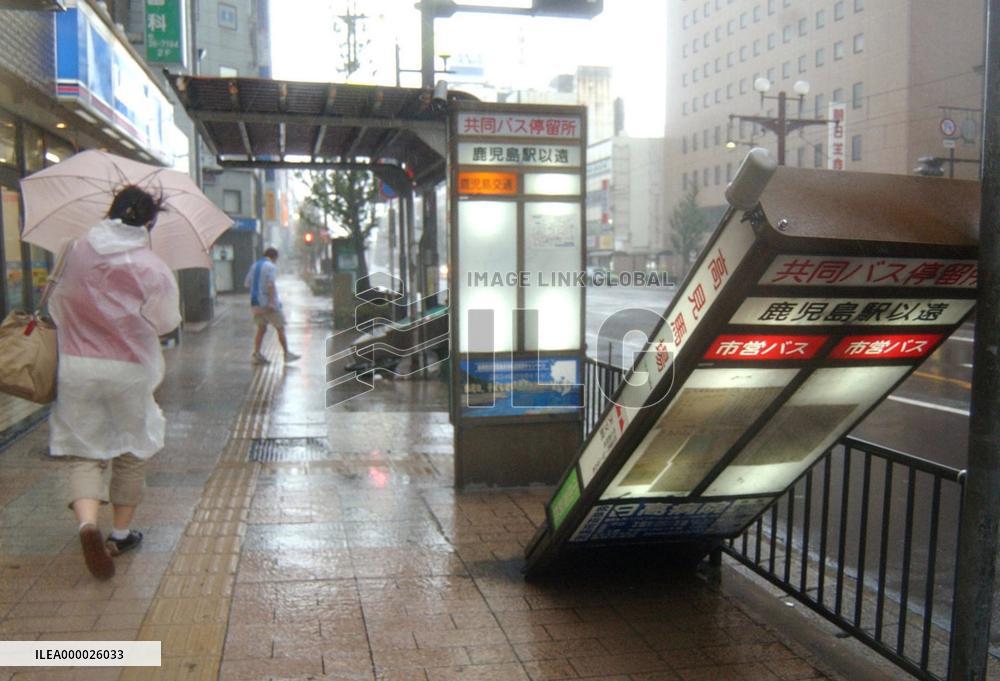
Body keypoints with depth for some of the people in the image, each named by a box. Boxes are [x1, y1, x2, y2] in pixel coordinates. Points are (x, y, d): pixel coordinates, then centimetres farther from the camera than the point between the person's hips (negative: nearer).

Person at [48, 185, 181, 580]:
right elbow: (166, 322, -4)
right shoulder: (152, 268, -10)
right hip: (129, 370, -1)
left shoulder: (79, 251, -2)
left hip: (77, 366, 2)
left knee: (84, 452, 9)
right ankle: (121, 533, 26)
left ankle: (87, 523, -16)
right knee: (131, 451, 17)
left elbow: (59, 305, 5)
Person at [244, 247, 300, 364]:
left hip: (256, 302, 7)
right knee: (280, 328, 2)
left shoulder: (254, 265, 14)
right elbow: (271, 284, -22)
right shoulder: (271, 267, -10)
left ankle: (256, 354, 4)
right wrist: (271, 302, -26)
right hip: (267, 302, -7)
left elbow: (246, 283, 14)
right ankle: (287, 353, 7)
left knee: (261, 329, 12)